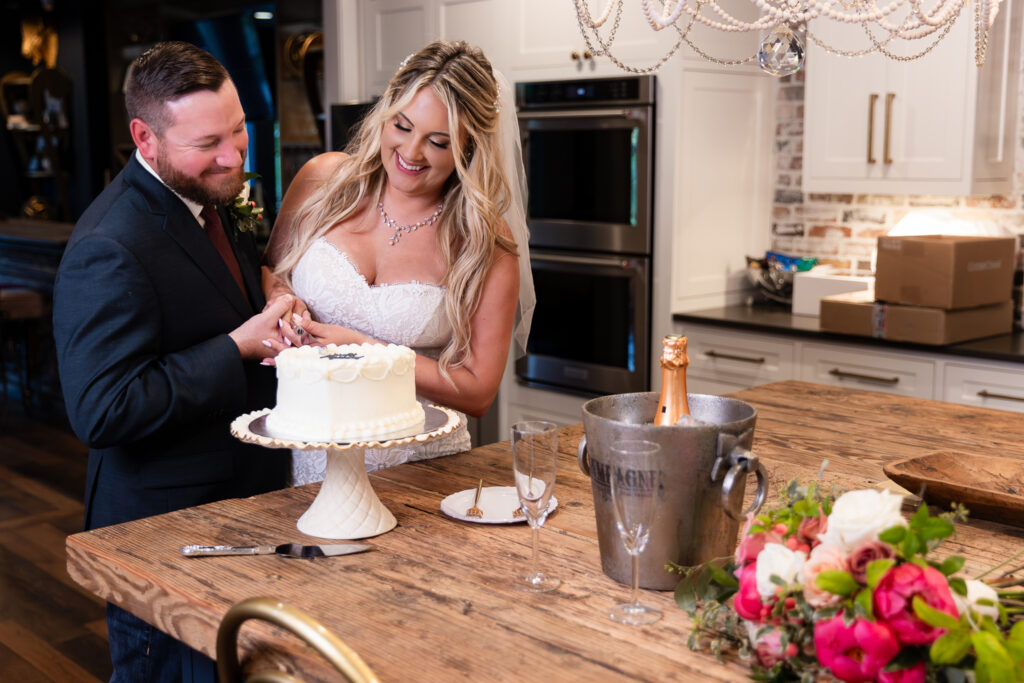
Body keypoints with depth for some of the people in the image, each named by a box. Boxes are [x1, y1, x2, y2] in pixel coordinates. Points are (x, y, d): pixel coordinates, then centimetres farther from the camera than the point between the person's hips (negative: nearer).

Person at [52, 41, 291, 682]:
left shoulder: (211, 200, 5)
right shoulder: (110, 250, -25)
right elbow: (102, 413, -28)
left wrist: (275, 317, -1)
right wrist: (238, 350, -25)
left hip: (244, 504, 9)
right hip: (164, 534, -9)